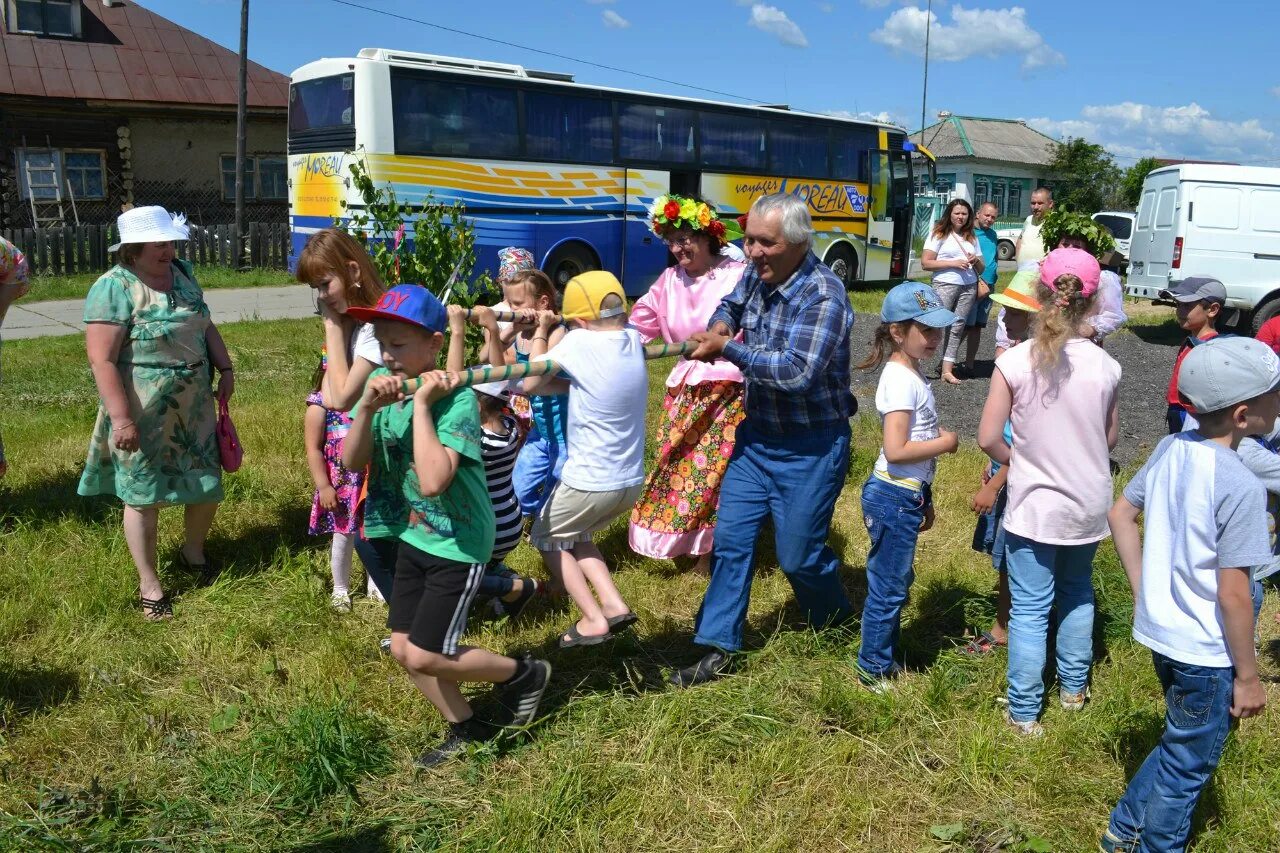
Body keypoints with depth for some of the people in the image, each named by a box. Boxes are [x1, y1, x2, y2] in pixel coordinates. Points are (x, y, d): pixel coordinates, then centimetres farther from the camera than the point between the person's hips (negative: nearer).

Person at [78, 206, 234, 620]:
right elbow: (102, 359, -20)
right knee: (143, 496, 6)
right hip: (143, 416, -6)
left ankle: (193, 551, 42)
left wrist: (225, 369, 8)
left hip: (193, 407, 7)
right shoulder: (114, 288, -16)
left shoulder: (181, 274, 6)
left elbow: (205, 326, 18)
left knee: (207, 486, 14)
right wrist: (121, 418, -23)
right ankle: (149, 584, 22)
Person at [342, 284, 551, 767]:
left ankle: (525, 674, 19)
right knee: (403, 649, 11)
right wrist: (366, 407, -25)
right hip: (413, 536, 7)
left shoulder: (456, 398, -25)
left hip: (459, 544, -7)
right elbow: (351, 463, -9)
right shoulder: (381, 383, -5)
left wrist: (421, 404, -33)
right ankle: (465, 730, 34)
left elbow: (433, 481, -37)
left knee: (424, 656, -4)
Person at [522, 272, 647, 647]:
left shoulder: (578, 342, -18)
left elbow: (531, 384, -2)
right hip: (631, 480, 7)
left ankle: (594, 620, 11)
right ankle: (613, 605, 17)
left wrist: (542, 332, 6)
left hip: (589, 482, -6)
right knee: (575, 535, 29)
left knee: (546, 538, 19)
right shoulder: (633, 340, -1)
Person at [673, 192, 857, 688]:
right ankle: (719, 648, 17)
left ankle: (837, 622, 37)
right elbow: (731, 305, 21)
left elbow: (796, 373, -31)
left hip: (810, 447, -7)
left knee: (798, 554, 6)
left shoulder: (823, 296, -23)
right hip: (757, 434, 7)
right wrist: (717, 326, -3)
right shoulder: (758, 275, -1)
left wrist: (727, 347, -24)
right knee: (731, 539, 6)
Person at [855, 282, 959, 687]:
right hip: (894, 497, -10)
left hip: (907, 494, 10)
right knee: (888, 588, 3)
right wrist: (944, 443, -14)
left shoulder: (911, 372, 10)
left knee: (896, 581, 20)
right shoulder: (901, 379, -21)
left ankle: (886, 659, 35)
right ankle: (875, 670, 18)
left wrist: (924, 498, 19)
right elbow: (896, 450, -27)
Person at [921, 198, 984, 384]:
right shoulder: (939, 234, 2)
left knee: (957, 327, 2)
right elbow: (925, 263, -7)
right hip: (945, 285, -5)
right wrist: (953, 263, -13)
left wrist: (976, 261, -2)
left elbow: (981, 269, 22)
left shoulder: (971, 238, 17)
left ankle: (947, 370, 3)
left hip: (969, 287, 5)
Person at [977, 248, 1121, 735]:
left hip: (1034, 506, -3)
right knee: (1078, 593, 25)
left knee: (1030, 608, 7)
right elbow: (1110, 439, 4)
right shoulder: (1105, 366, -10)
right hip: (1089, 505, 3)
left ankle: (1024, 712, 15)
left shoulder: (1015, 361, -17)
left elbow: (988, 439, -13)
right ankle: (1073, 688, 39)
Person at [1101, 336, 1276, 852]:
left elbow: (1121, 514, 6)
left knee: (1179, 746, 28)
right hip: (1206, 653, -7)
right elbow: (1233, 594, -22)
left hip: (1160, 633, 7)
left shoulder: (1170, 449, -5)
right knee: (1187, 768, 14)